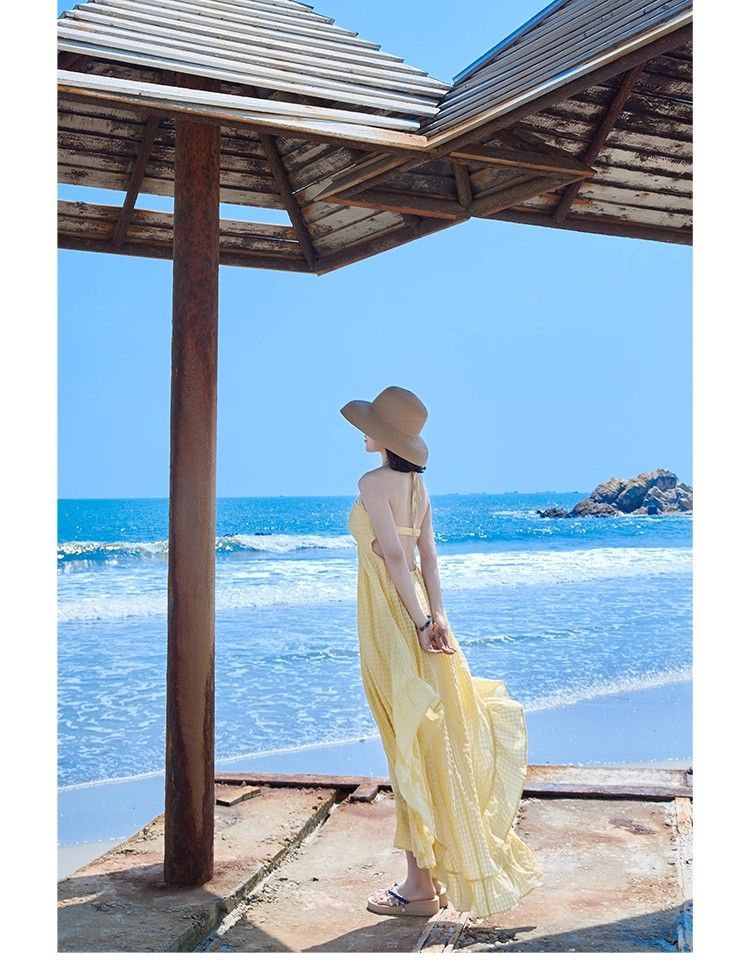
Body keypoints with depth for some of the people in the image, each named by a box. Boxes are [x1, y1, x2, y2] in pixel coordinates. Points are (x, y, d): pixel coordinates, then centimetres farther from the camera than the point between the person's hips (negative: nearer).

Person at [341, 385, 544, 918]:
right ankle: (435, 871, 25)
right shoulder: (418, 483, 11)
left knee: (409, 744, -2)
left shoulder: (374, 482, -14)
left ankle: (420, 884, 8)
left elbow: (393, 554, -21)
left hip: (391, 617, -8)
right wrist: (437, 615, -3)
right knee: (429, 740, 13)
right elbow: (428, 554, 3)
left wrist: (421, 621, -19)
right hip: (417, 611, 8)